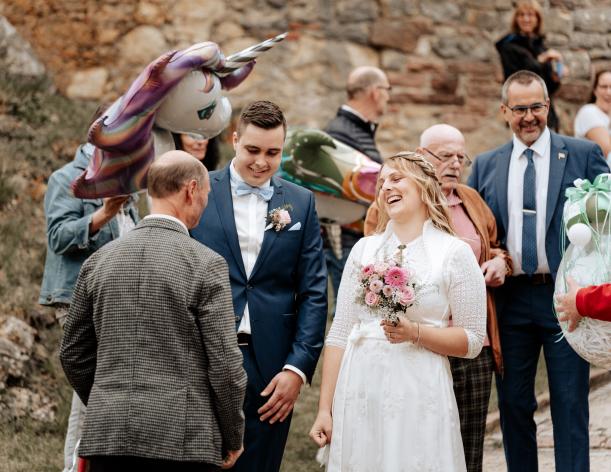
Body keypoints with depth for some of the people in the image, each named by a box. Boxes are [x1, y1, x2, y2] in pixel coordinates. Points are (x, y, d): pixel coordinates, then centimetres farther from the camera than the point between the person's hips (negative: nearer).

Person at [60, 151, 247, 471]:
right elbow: (224, 364, -8)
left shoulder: (99, 261, 8)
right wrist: (232, 439, 5)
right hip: (182, 441, -4)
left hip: (107, 435, 4)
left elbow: (73, 354, 14)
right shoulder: (206, 265, -7)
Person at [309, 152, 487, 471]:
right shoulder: (364, 249, 10)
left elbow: (473, 341, -1)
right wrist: (325, 408, 3)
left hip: (418, 394, -3)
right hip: (359, 392, 3)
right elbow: (339, 334, 8)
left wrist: (415, 333, -16)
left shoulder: (455, 253, 0)